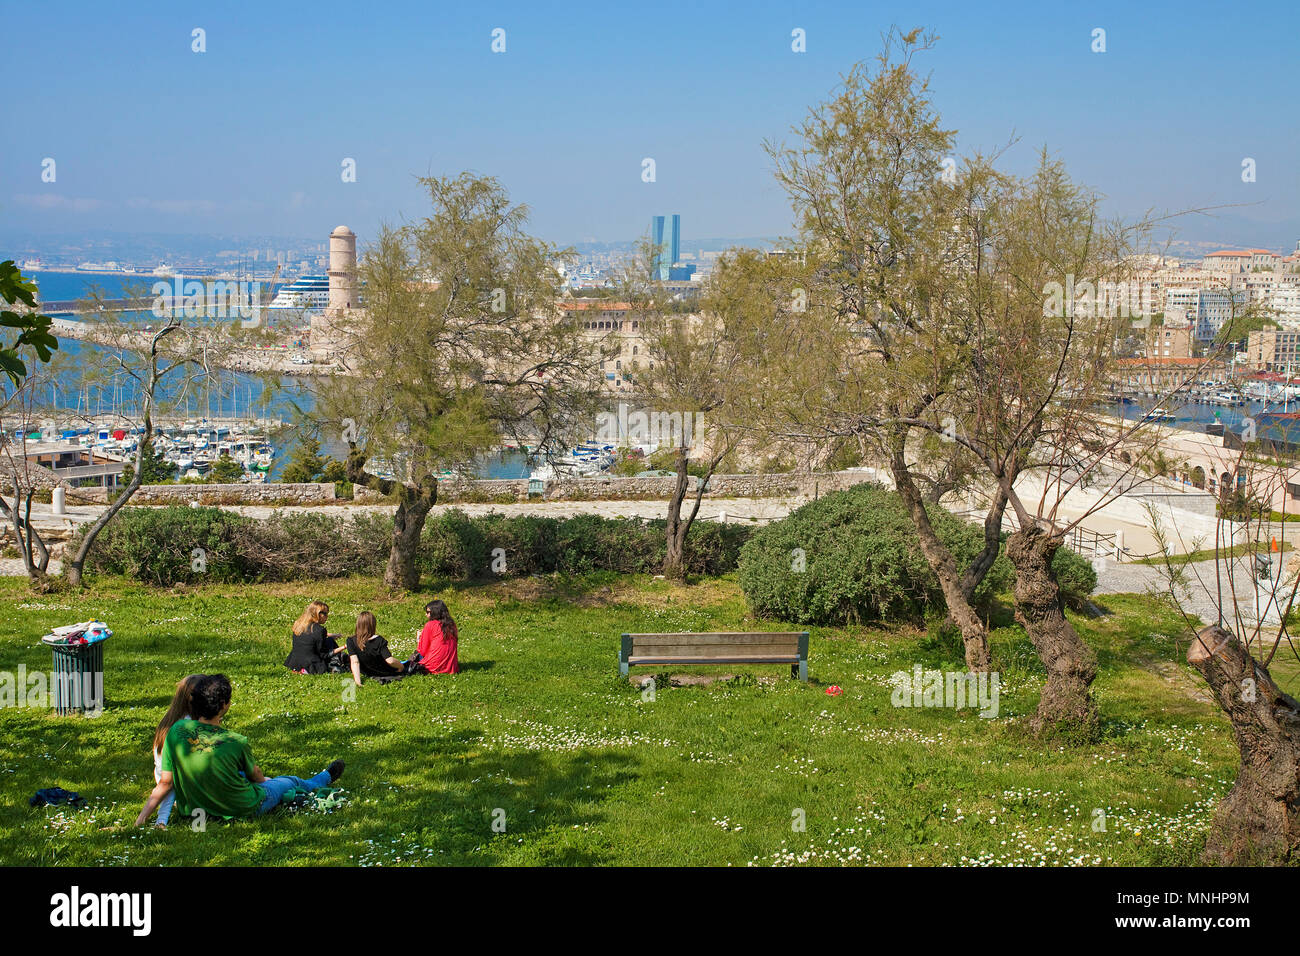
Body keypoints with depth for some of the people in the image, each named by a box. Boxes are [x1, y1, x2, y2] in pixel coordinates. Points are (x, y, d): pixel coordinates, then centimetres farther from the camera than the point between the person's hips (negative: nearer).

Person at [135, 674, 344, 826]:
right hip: (243, 810, -4)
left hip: (193, 809, 5)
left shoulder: (178, 730, -20)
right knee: (290, 782, 25)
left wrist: (143, 817, -9)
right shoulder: (236, 743, -28)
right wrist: (264, 780, 18)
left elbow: (165, 782, -16)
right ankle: (325, 778, 58)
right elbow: (255, 774, -6)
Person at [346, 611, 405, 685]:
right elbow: (390, 661, -32)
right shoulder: (379, 641, -29)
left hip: (368, 674, 3)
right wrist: (401, 666, -13)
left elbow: (354, 662, -24)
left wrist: (357, 681, -25)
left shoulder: (351, 641, -20)